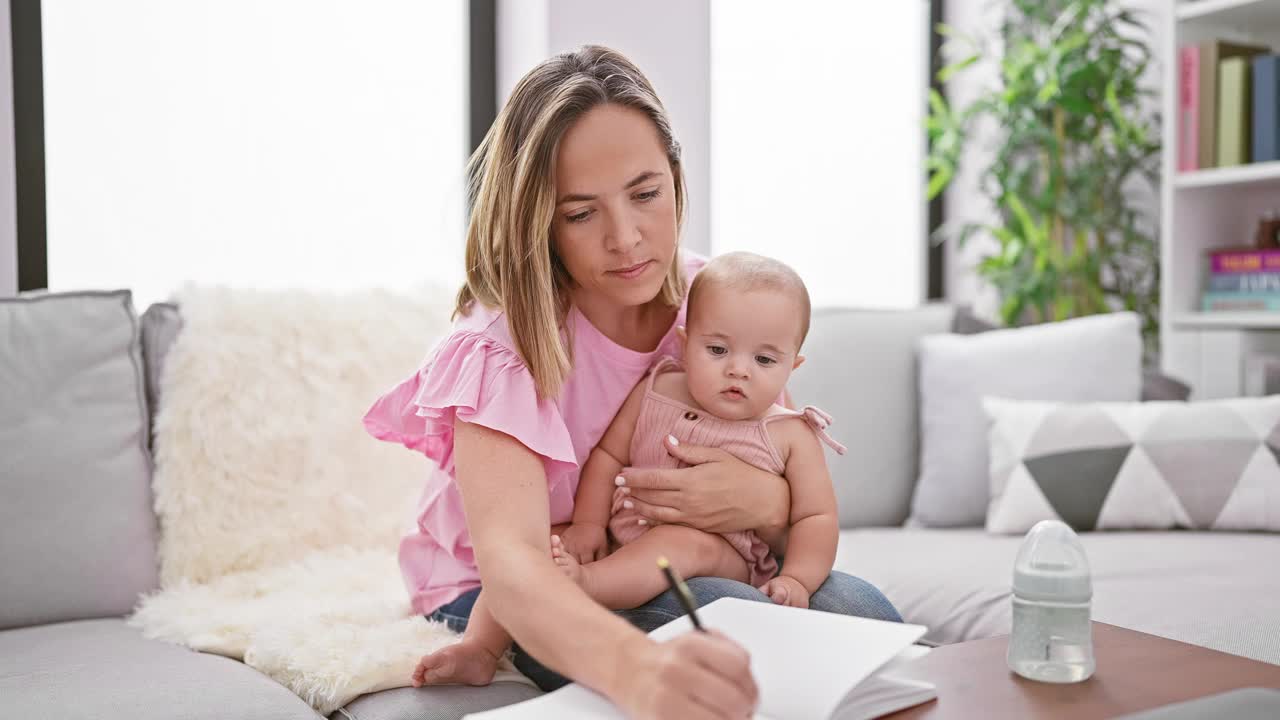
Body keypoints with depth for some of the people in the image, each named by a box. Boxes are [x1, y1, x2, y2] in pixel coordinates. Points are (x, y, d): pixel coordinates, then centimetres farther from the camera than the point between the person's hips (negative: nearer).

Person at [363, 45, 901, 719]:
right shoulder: (502, 343, -23)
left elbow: (809, 526, -2)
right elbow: (509, 561, -40)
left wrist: (767, 504, -27)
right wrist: (637, 666, -61)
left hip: (678, 576, 5)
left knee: (857, 609, -22)